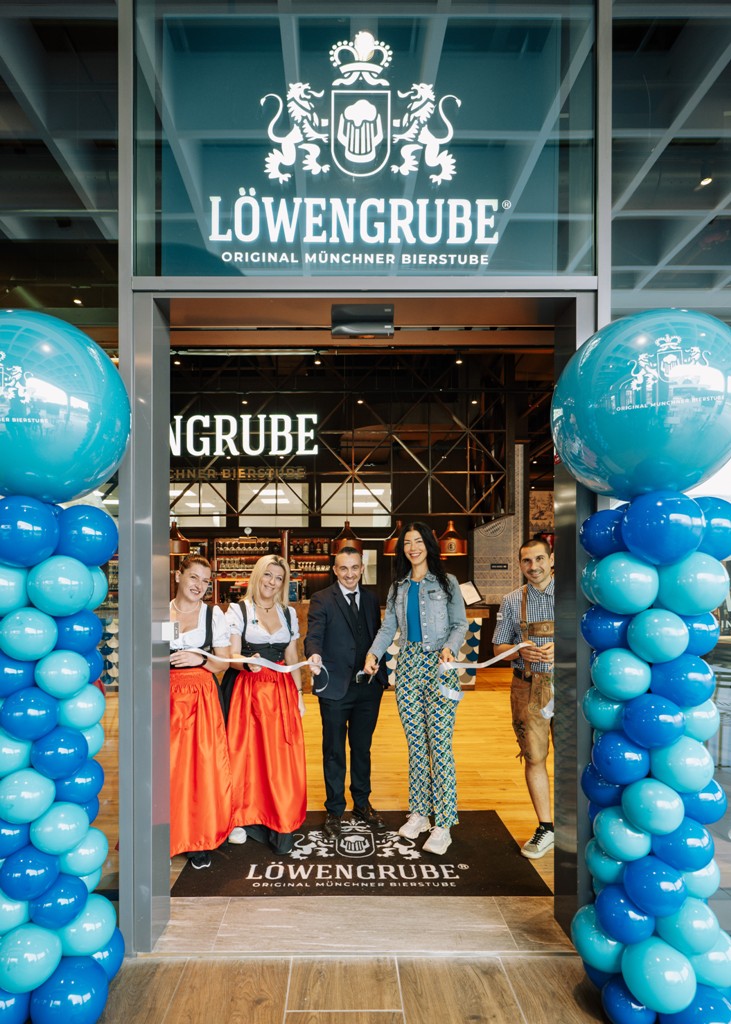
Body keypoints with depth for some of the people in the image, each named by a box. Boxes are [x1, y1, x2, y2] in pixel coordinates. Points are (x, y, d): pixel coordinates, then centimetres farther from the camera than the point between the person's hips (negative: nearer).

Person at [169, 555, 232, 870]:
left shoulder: (214, 614, 6)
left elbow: (223, 663, 7)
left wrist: (201, 659, -10)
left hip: (202, 697, 0)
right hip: (167, 696, 0)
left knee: (202, 765, -2)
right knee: (165, 768, -2)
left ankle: (199, 839, 12)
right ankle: (170, 836, 15)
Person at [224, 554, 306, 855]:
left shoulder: (289, 613, 10)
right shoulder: (238, 610, -2)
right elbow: (232, 655, -7)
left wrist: (299, 692, 8)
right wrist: (247, 662, -28)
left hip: (282, 692, 3)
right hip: (249, 690, -3)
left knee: (283, 759, 0)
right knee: (247, 754, 2)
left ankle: (280, 824, 9)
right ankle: (243, 819, 16)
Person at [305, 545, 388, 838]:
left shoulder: (371, 599, 8)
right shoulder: (322, 600, -7)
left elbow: (378, 636, 10)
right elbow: (314, 635, -20)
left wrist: (381, 672, 1)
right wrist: (314, 654, -41)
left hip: (368, 686, 4)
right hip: (336, 687, -4)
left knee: (362, 748, 18)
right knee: (334, 751, 10)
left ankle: (362, 804, 34)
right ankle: (334, 810, 24)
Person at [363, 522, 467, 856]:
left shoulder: (446, 583, 3)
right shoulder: (398, 587, 14)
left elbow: (460, 624, 2)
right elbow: (388, 627, 10)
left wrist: (449, 647, -16)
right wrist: (373, 653, -6)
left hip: (439, 667, -4)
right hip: (407, 667, 4)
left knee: (439, 745, -6)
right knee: (415, 744, 9)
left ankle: (443, 825, 0)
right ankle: (419, 814, 20)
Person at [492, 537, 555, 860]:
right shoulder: (512, 601, 7)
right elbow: (498, 647, 10)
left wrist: (559, 649, -15)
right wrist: (521, 652, -11)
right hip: (528, 688, 2)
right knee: (534, 758, 6)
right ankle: (545, 828, 19)